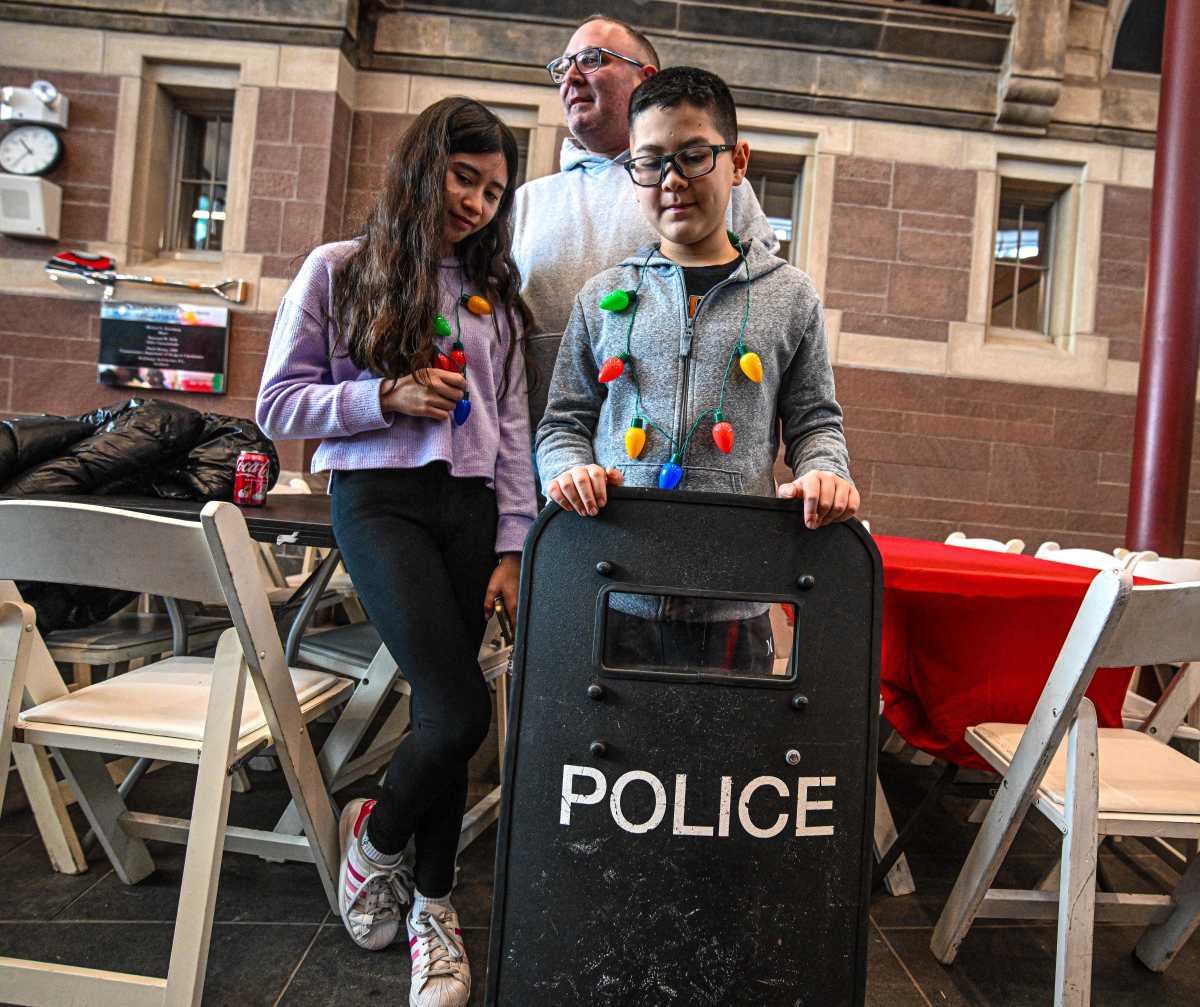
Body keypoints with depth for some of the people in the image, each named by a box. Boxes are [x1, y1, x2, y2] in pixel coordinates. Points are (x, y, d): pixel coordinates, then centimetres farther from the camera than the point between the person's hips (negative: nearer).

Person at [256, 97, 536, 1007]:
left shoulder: (494, 293, 15)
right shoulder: (340, 271, 6)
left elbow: (513, 429, 9)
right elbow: (279, 407, 4)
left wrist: (513, 547, 2)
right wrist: (387, 397, -12)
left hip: (469, 505, 4)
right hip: (378, 497, -3)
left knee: (442, 709, 5)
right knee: (460, 707, -16)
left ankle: (433, 903, 25)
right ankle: (375, 833, 17)